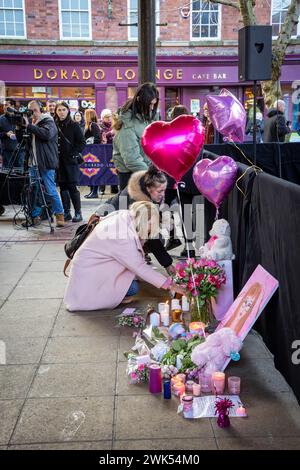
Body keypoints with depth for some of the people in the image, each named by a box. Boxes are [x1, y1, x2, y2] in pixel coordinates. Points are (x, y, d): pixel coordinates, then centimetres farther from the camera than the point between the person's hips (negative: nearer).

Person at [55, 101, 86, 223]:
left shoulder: (74, 125, -2)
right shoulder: (54, 125, 9)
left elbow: (82, 143, -4)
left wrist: (73, 154, -11)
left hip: (71, 161, -4)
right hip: (59, 161, 4)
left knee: (72, 186, -5)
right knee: (63, 186, 7)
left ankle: (78, 212, 3)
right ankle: (66, 212, 15)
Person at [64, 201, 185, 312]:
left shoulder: (123, 216, -8)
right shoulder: (124, 238, -31)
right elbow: (140, 268, -26)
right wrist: (170, 285, -20)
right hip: (87, 274, -9)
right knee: (133, 288, -12)